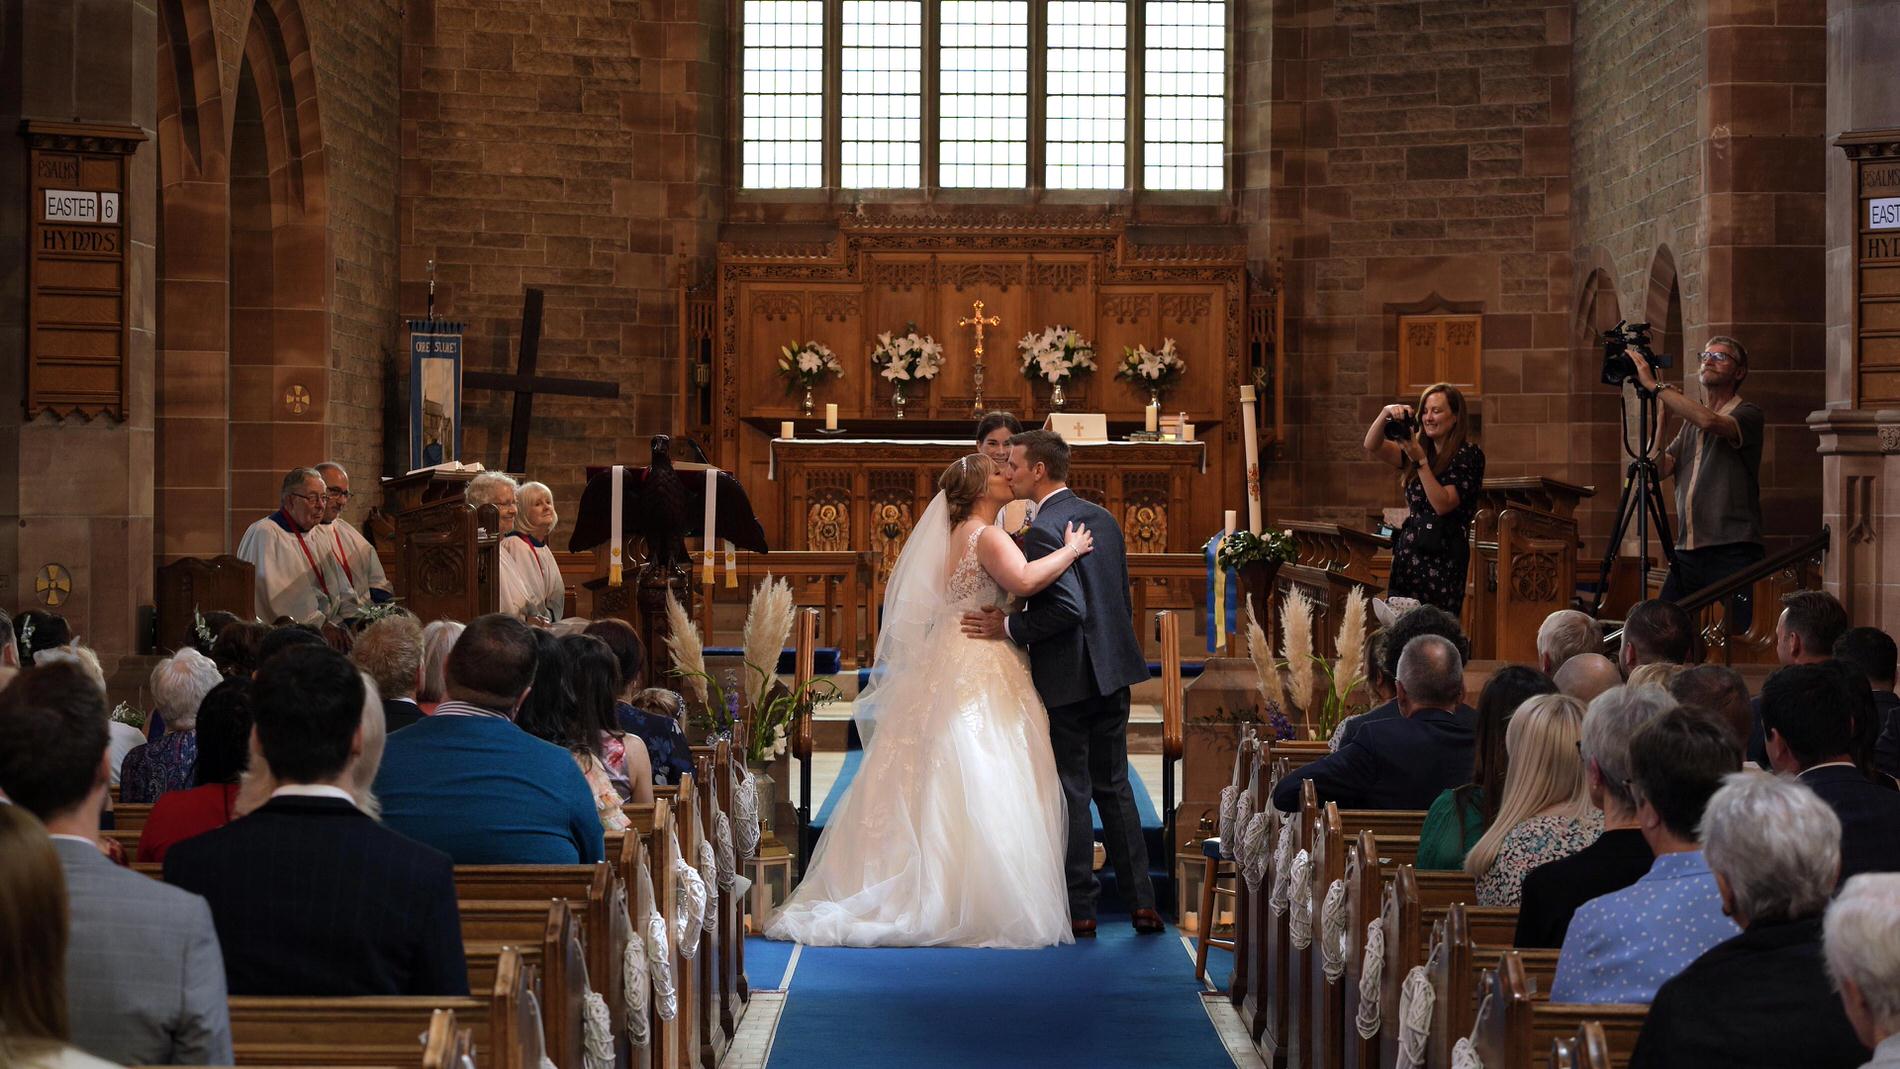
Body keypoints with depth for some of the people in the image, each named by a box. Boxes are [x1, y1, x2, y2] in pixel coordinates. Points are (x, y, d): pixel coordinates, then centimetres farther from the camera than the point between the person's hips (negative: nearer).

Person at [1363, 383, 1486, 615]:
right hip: (1407, 556, 6)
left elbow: (1443, 504, -13)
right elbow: (1372, 448, 4)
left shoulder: (1469, 455, -3)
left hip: (1441, 559, -6)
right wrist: (1385, 413, -11)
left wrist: (1420, 461, -16)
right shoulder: (1419, 448, 15)